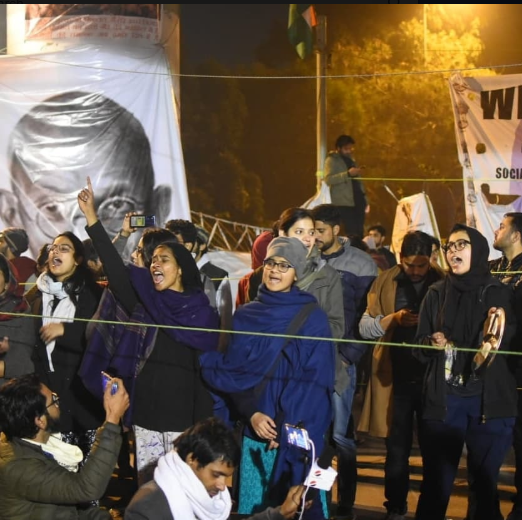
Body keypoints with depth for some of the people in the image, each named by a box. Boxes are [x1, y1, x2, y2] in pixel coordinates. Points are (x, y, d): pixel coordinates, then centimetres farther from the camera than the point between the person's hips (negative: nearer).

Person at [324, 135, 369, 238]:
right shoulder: (331, 160, -4)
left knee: (359, 232, 1)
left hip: (357, 201, 7)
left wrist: (365, 200, 16)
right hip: (344, 203, -7)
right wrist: (348, 174, -26)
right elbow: (328, 179, -19)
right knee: (352, 233, -14)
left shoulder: (350, 159, 21)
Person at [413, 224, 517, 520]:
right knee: (436, 483, -1)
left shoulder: (500, 294, 4)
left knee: (485, 483, 1)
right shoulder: (437, 294, 11)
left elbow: (515, 345, 4)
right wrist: (432, 343, -10)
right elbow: (419, 347, 11)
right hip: (443, 399, 2)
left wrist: (498, 343, -17)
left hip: (489, 401, -1)